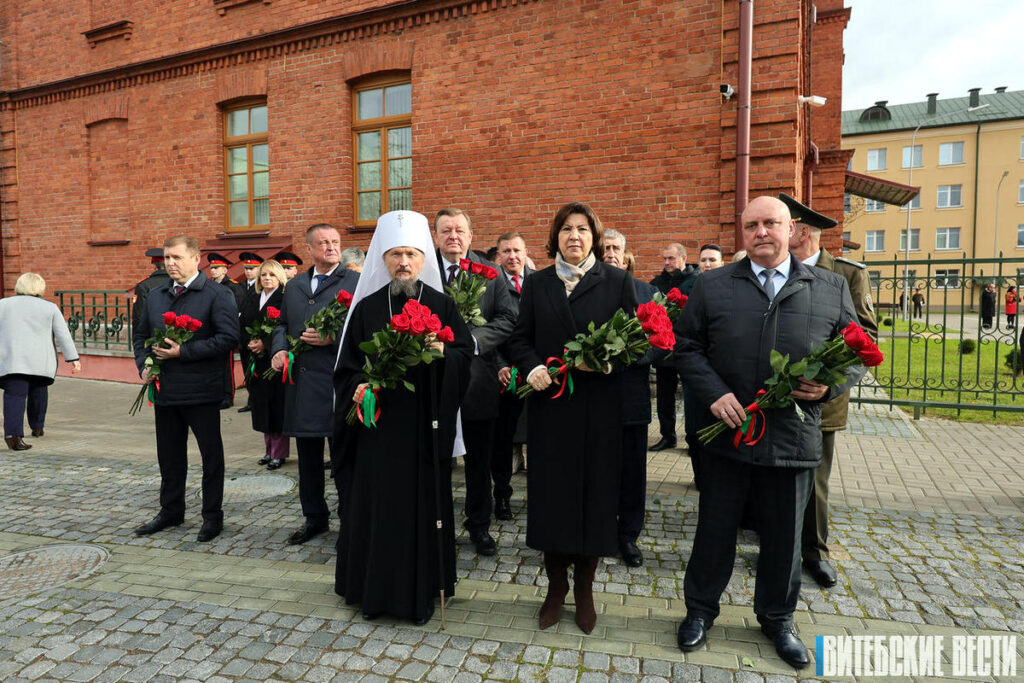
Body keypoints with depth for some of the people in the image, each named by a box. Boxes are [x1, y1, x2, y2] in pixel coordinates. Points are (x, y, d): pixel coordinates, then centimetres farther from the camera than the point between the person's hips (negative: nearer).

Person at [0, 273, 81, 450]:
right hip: (40, 360, 0)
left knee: (14, 396, -6)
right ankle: (37, 427, 31)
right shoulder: (50, 307, 9)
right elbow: (63, 335, 3)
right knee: (38, 393, 18)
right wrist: (73, 358, 2)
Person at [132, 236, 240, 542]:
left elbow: (228, 338, -18)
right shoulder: (155, 296, 13)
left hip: (201, 390, -6)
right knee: (169, 456, 18)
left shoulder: (217, 295, -9)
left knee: (211, 454, 6)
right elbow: (140, 335, 21)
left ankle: (212, 515, 20)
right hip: (165, 390, 6)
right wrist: (144, 365, 4)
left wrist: (183, 351, -20)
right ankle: (171, 511, 35)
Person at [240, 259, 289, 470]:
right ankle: (269, 450, 20)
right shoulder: (251, 301, 16)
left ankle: (279, 453, 5)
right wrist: (250, 343, -5)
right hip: (257, 361, 6)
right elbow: (242, 328, 13)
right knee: (262, 407, 9)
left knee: (278, 407, -3)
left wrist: (265, 343, -17)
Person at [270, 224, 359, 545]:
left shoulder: (356, 281, -2)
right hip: (301, 382, 6)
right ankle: (314, 517, 31)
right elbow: (282, 325, 23)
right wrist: (279, 350, 5)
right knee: (307, 455, 15)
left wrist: (333, 338, -19)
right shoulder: (294, 286, 17)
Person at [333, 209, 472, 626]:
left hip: (425, 425, -1)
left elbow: (465, 355, -1)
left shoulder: (442, 305, 2)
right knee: (376, 504, 9)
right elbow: (348, 366, 6)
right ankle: (376, 590, 28)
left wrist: (443, 352, -20)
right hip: (377, 423, 1)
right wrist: (358, 388, -13)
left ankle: (422, 591, 24)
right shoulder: (367, 308, 5)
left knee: (424, 503, 7)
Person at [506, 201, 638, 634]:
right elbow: (520, 339, 6)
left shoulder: (617, 282, 4)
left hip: (599, 405, -1)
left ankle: (584, 587, 26)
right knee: (550, 492, 6)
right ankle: (556, 585, 26)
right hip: (549, 403, 1)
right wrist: (532, 367, -13)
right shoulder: (536, 284, 9)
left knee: (594, 492, 6)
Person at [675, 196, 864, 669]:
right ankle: (700, 610, 34)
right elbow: (686, 346, 0)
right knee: (715, 530, 13)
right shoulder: (712, 286, 1)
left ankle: (777, 618, 41)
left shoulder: (831, 288, 4)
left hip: (794, 437, 2)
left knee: (784, 536, 17)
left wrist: (830, 385, -12)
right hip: (726, 432, -1)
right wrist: (714, 395, -13)